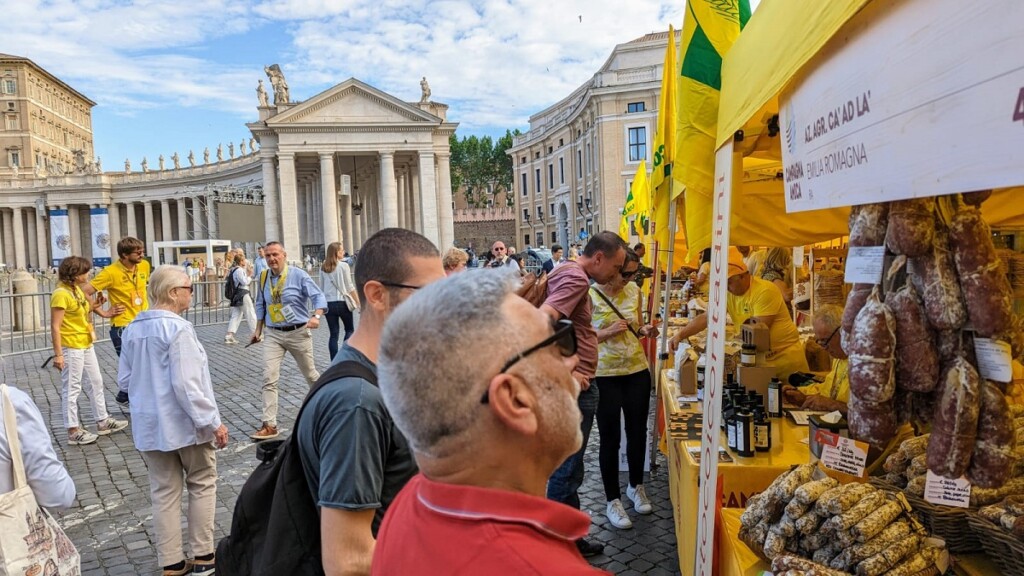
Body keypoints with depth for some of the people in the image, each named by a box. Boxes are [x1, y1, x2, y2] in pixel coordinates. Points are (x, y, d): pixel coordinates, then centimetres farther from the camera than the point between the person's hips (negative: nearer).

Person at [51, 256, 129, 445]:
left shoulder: (77, 289, 8)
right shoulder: (61, 294, -18)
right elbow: (55, 326, -20)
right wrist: (58, 354, -22)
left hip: (86, 345, 10)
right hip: (71, 348, -9)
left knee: (96, 383, 16)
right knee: (72, 388, 0)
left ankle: (103, 421, 26)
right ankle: (73, 431, 9)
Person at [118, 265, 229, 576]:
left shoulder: (133, 328, 4)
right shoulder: (177, 328, -21)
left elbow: (124, 379, 12)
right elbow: (186, 385, -24)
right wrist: (213, 422, -19)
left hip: (149, 424, 7)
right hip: (184, 423, -6)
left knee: (164, 493, 13)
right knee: (202, 485, 12)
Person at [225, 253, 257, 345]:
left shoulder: (232, 269, 13)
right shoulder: (239, 270, -17)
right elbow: (245, 282, -21)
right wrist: (249, 278, -1)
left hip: (236, 295, 9)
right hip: (243, 295, -9)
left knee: (235, 315, 9)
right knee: (251, 314, 2)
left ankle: (229, 336, 1)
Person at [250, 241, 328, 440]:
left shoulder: (298, 275, -10)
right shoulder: (263, 278, 4)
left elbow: (318, 296, -14)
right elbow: (261, 305, 17)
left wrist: (316, 316, -32)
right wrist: (258, 330, 16)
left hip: (298, 333, -3)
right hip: (273, 335, 3)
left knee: (310, 374, 13)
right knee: (269, 378, -9)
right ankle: (269, 425, -6)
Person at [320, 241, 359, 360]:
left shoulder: (323, 267, 5)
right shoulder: (343, 266, -8)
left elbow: (321, 286, 8)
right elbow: (350, 287, -7)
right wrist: (358, 301, 0)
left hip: (328, 303, 4)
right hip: (342, 302, -4)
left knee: (333, 334, 8)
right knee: (349, 330, 14)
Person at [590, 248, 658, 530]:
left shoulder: (634, 291, 2)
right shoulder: (590, 296, -13)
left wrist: (645, 330, -7)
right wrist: (609, 331, -25)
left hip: (638, 371, 5)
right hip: (605, 375, -5)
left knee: (638, 432, 16)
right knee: (610, 438, 5)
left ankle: (636, 486, 38)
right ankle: (612, 501, 19)